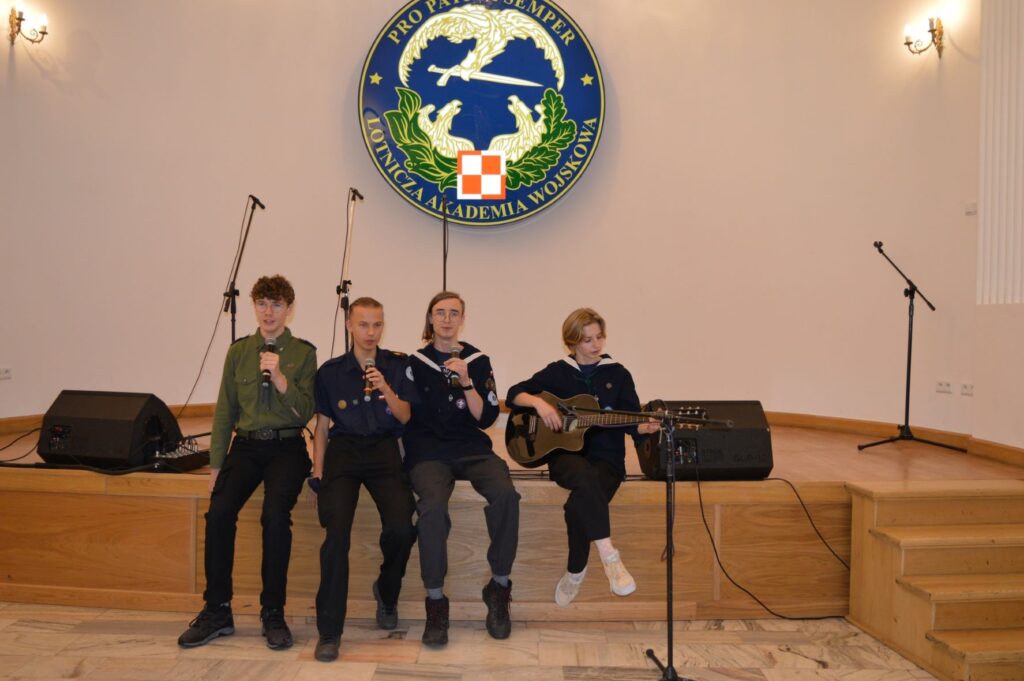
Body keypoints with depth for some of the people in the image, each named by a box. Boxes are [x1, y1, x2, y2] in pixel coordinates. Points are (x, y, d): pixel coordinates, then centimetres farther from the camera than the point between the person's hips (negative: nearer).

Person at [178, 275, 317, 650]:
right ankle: (217, 611, -3)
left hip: (286, 446, -3)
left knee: (275, 513, -27)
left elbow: (306, 413, -3)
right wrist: (216, 464, 7)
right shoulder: (238, 351, 10)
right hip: (246, 445, 3)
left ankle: (273, 613, -11)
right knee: (218, 512, -20)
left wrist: (279, 377, -17)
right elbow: (225, 411, 11)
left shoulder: (303, 352, 3)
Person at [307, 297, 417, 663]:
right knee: (336, 531, -23)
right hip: (343, 449, 0)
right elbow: (322, 427, 12)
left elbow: (405, 417, 6)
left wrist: (387, 390, -12)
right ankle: (329, 630, -9)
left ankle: (387, 591, 13)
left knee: (401, 528, -21)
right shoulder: (330, 371, 7)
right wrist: (318, 473, 5)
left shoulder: (398, 365, 7)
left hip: (384, 448, 0)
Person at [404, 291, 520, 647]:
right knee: (433, 505, -33)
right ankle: (435, 600, -15)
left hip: (472, 448, 1)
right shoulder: (414, 362, 9)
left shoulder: (478, 360, 10)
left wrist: (466, 381, -9)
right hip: (428, 450, -1)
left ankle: (499, 587, -10)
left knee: (506, 494, -30)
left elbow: (486, 417, 2)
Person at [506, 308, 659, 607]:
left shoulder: (617, 373, 8)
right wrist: (538, 402, -14)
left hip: (607, 458, 0)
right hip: (565, 454, 0)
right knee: (585, 475, -38)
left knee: (580, 504, -30)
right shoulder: (557, 372, 8)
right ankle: (609, 555, -36)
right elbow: (514, 394, 5)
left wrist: (646, 427, -19)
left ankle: (575, 570, -8)